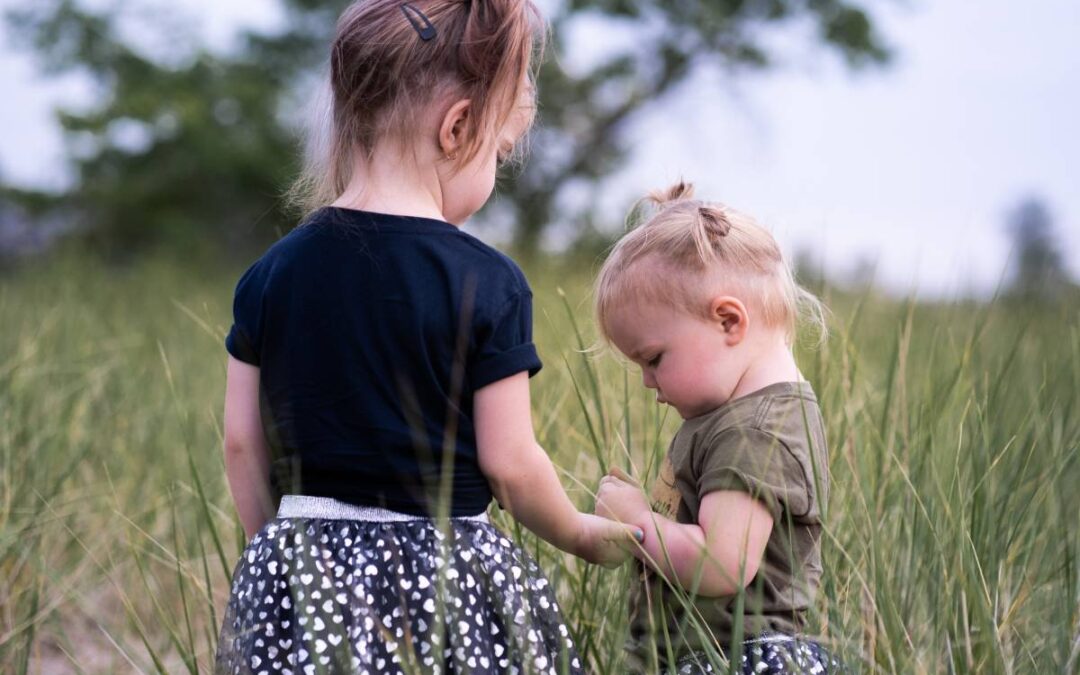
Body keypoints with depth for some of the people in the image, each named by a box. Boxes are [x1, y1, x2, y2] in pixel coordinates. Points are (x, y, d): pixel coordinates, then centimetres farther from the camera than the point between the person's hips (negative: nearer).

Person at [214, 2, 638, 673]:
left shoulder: (271, 272, 2)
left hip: (299, 571, 5)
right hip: (448, 584, -4)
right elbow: (510, 463, -8)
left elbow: (242, 442, 5)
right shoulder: (489, 283, -10)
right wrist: (586, 535, 10)